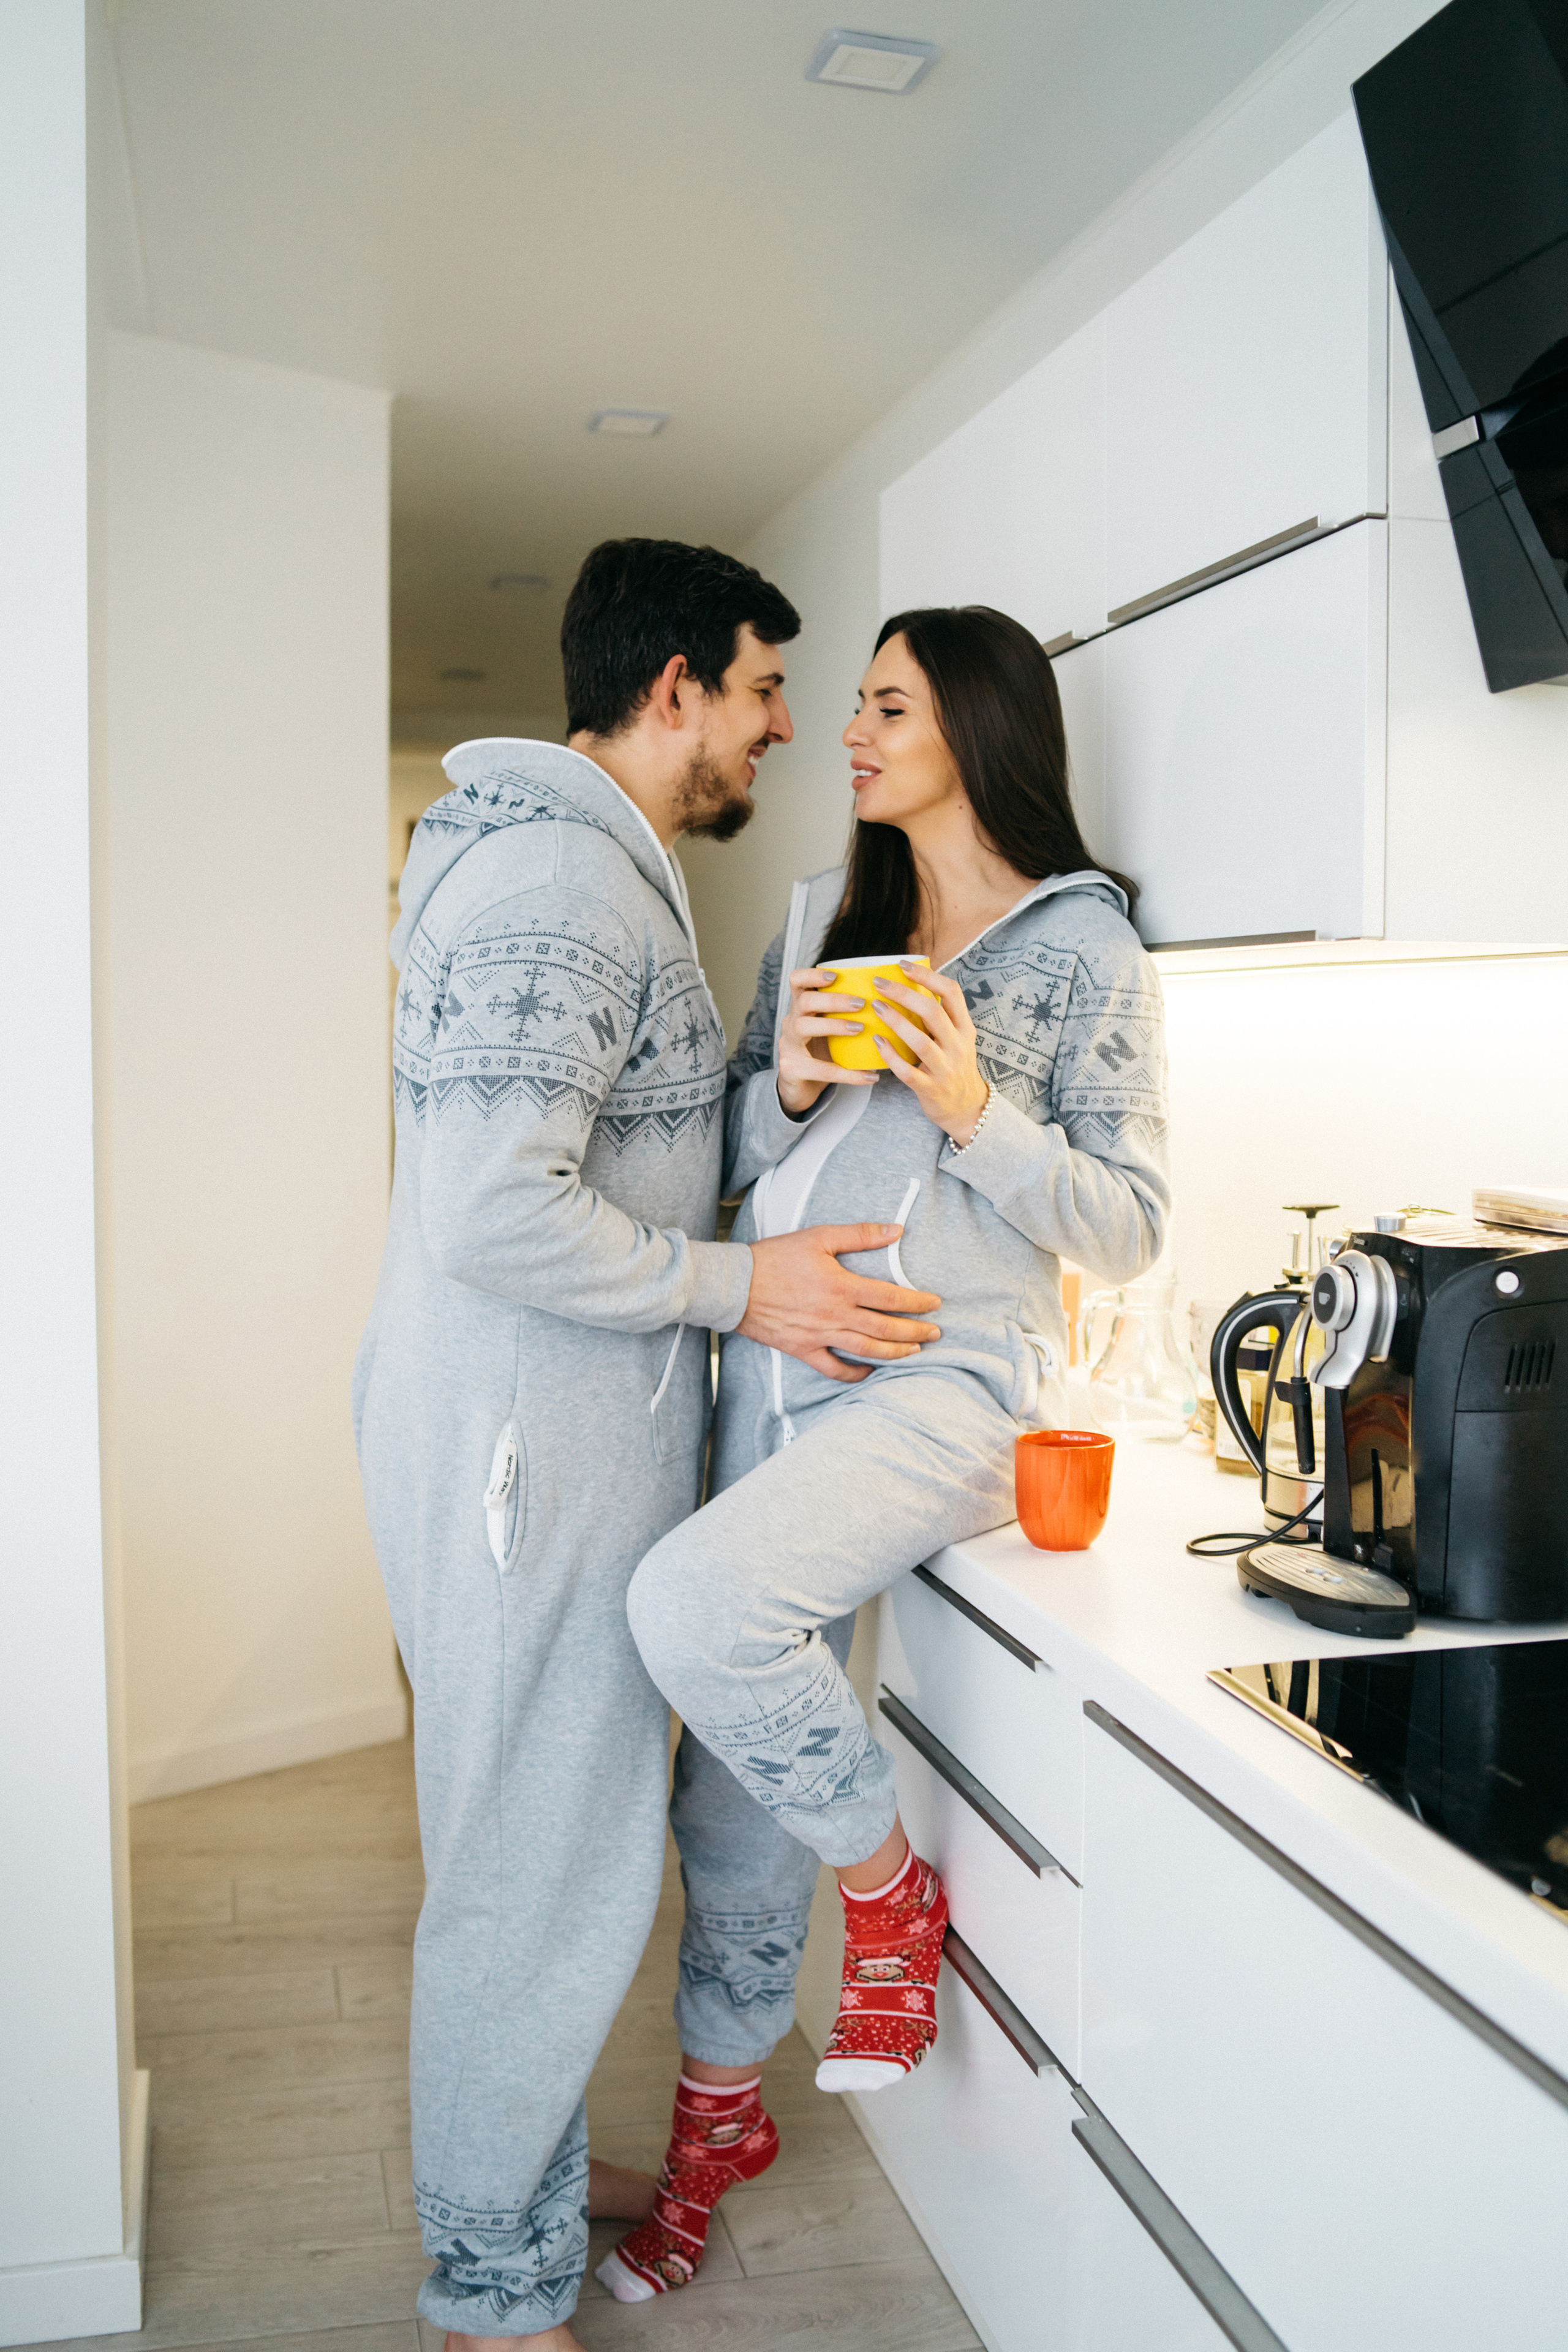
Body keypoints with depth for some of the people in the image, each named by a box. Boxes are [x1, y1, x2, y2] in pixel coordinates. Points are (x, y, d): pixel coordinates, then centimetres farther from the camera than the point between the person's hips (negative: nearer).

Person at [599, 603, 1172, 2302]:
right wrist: (789, 1084, -7)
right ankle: (720, 2114, 33)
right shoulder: (820, 919, 13)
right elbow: (733, 1159, 14)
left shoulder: (1084, 947, -2)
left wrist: (974, 1112, -18)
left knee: (693, 1603, -30)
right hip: (776, 1372, 5)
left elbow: (1128, 1227, -4)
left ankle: (889, 1888, -2)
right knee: (734, 1793, 9)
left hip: (949, 1383, -5)